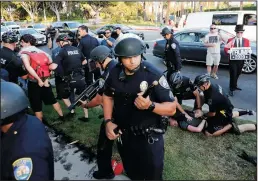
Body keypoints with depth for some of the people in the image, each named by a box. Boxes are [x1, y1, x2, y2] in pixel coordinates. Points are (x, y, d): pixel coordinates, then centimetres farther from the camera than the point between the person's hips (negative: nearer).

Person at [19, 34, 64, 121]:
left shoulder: (24, 52, -8)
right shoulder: (41, 51, 8)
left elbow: (28, 67, -25)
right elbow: (53, 65, 1)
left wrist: (39, 80, -24)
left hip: (34, 83, -5)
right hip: (45, 81, 6)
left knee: (36, 106, 8)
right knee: (52, 100, 21)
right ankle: (61, 116, 33)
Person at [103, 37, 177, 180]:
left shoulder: (153, 75, -22)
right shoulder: (115, 73, -8)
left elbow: (171, 108, -18)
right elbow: (107, 96, 9)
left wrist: (150, 106, -37)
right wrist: (108, 121, -4)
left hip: (149, 138, -4)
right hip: (123, 135, 4)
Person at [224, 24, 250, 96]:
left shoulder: (246, 41, 5)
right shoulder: (230, 40, -5)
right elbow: (226, 49, -4)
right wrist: (229, 52, -25)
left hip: (241, 60, 4)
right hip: (233, 60, -4)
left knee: (238, 74, 18)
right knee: (233, 74, -4)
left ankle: (234, 85, 37)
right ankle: (231, 89, 5)